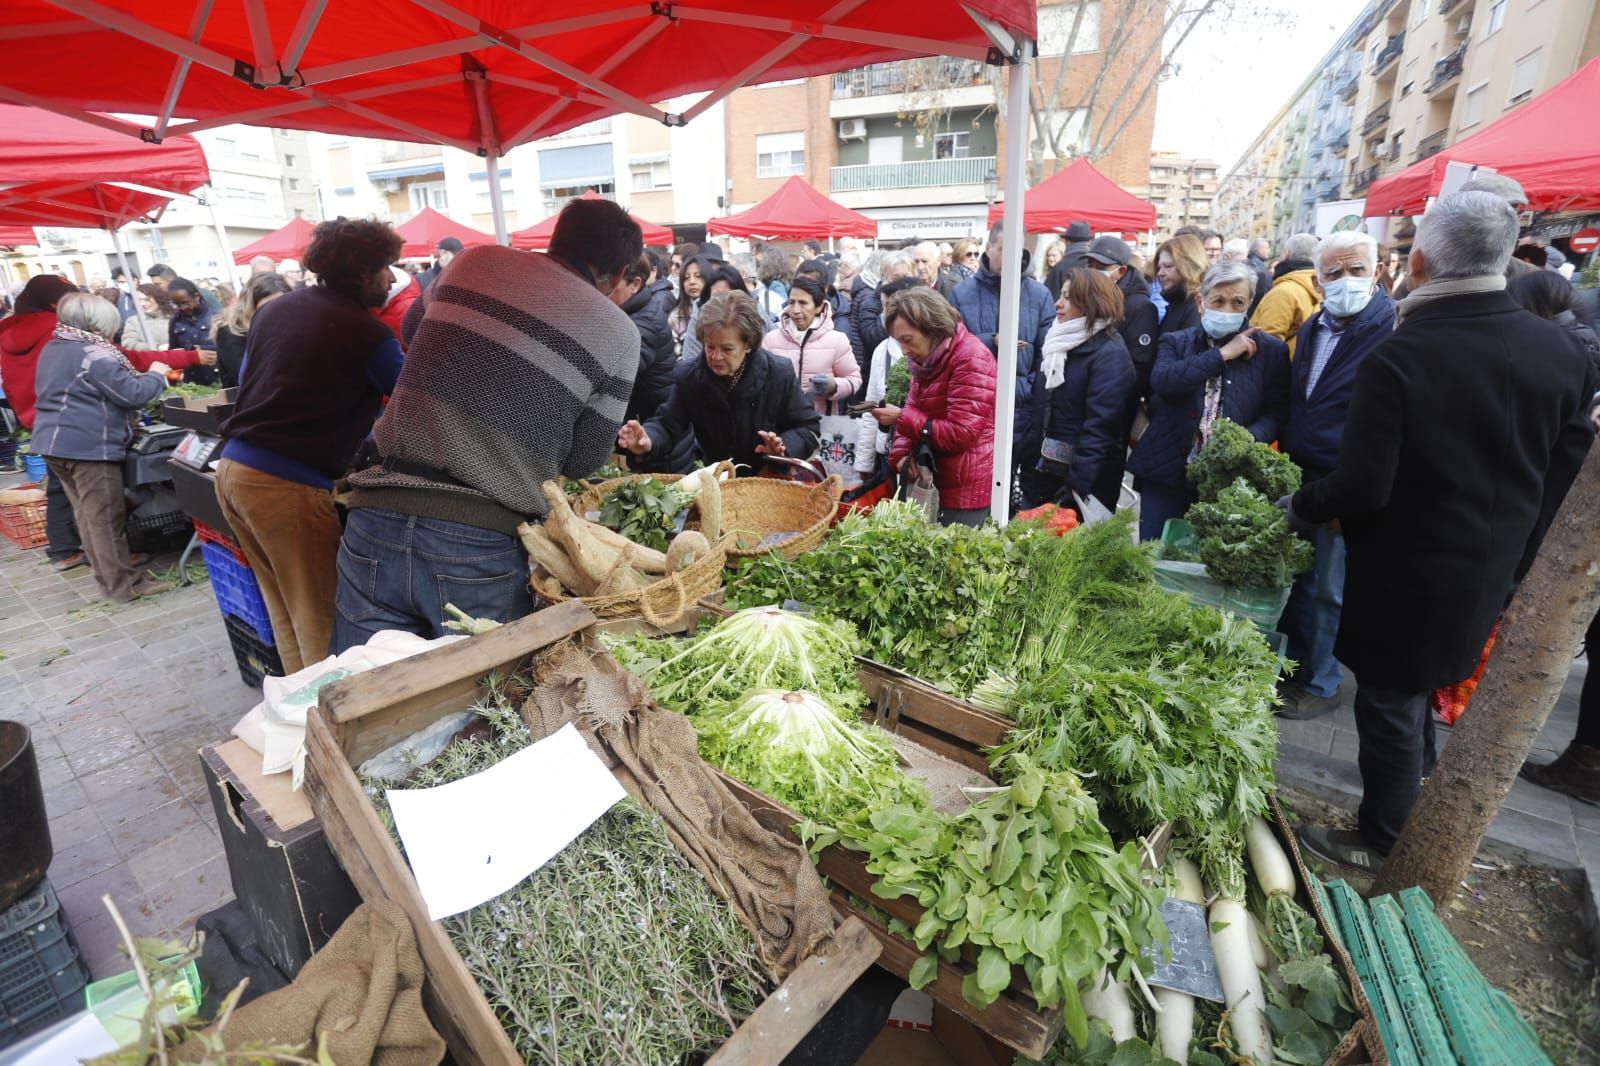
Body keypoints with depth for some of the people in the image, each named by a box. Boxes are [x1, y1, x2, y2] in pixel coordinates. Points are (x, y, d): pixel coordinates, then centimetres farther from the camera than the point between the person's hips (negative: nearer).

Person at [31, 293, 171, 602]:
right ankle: (123, 584, 2)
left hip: (54, 442, 10)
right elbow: (133, 394, -17)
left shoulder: (51, 349, 16)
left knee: (86, 514, 15)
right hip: (88, 446, -10)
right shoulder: (94, 354, -15)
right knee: (106, 518, -4)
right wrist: (156, 375, -1)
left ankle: (107, 574, 23)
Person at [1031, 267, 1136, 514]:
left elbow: (1099, 427, -21)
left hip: (1086, 478, -7)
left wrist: (1076, 486, -25)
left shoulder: (1110, 354, -15)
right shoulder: (1062, 342, 10)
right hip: (1047, 469, 7)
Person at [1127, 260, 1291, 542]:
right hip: (1168, 473, 0)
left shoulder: (1271, 350, 8)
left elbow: (1276, 413, 2)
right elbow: (1161, 381, -12)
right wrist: (1222, 354, -9)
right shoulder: (1175, 342, 9)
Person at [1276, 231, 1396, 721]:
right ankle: (1296, 662, 33)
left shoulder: (1394, 331, -13)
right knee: (1297, 578, 16)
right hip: (1298, 478, 7)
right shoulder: (1313, 327, 9)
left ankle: (1321, 684, 21)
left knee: (1330, 589, 4)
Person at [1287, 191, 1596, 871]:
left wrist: (1299, 508, -7)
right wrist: (1518, 550, 17)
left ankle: (1382, 842, 28)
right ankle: (1415, 779, 50)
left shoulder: (1397, 357, -24)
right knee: (1420, 685, 28)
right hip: (1492, 576, 6)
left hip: (1402, 578, -6)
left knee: (1389, 702, 10)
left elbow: (1362, 486, -26)